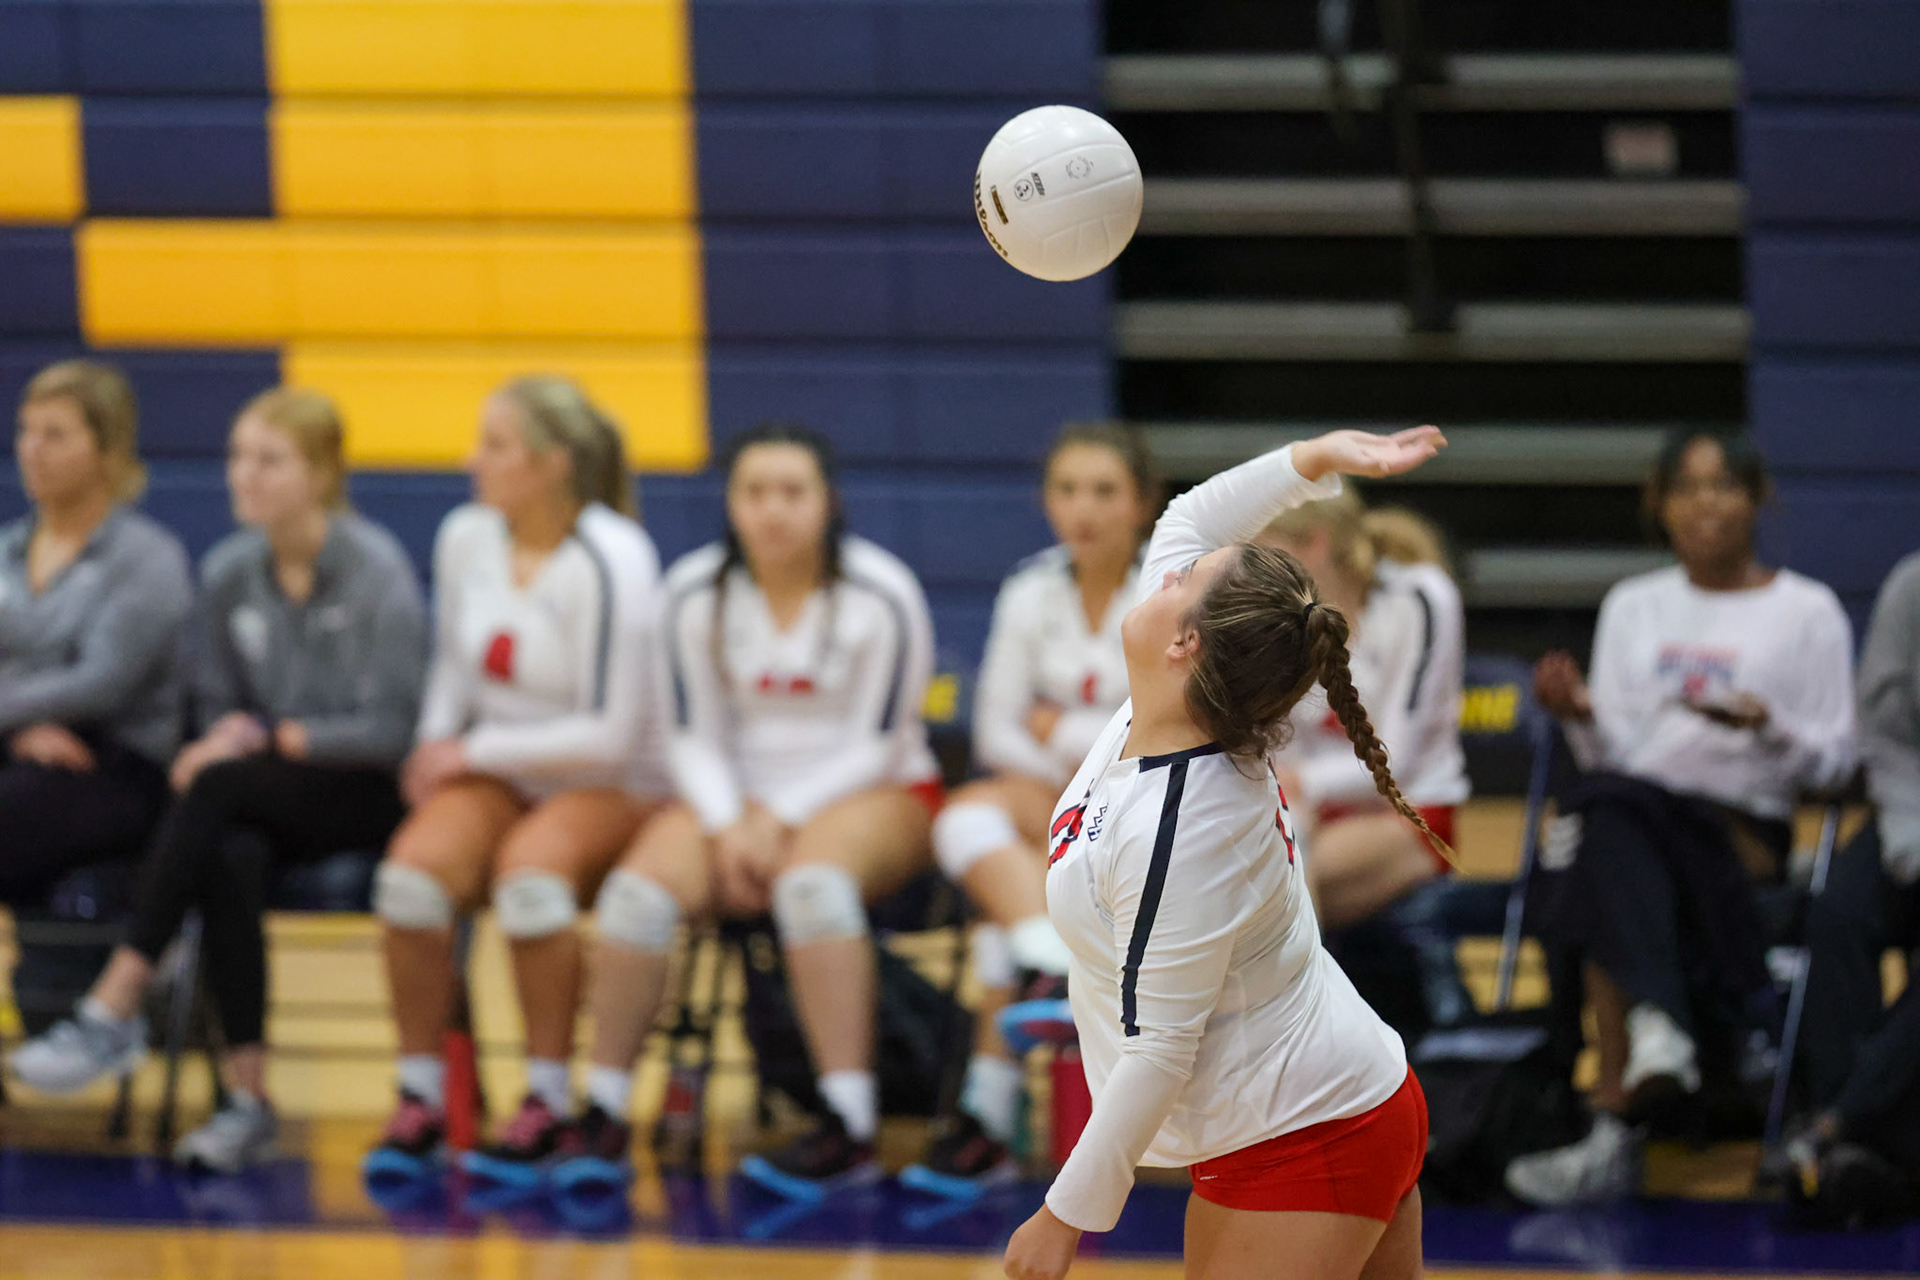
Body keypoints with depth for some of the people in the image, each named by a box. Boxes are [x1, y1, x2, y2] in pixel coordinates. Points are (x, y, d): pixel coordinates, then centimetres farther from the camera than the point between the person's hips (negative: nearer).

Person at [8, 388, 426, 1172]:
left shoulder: (376, 571, -12)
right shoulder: (228, 572, 6)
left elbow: (389, 729, -12)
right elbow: (220, 704, 14)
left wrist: (270, 739, -18)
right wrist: (234, 731, -10)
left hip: (365, 792, -4)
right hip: (268, 803, 4)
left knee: (215, 791, -33)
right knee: (228, 862, -33)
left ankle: (116, 1010, -32)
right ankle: (247, 1098, -32)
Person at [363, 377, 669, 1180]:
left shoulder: (609, 564, -17)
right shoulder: (466, 538, 2)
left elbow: (610, 736, -18)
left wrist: (474, 751, -12)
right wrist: (435, 746, 2)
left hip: (613, 787, -5)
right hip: (500, 776, 5)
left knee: (528, 869, -37)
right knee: (416, 866, -28)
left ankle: (549, 1098, -22)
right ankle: (420, 1097, -15)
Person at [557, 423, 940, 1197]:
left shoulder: (881, 596, -9)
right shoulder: (696, 592, 2)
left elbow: (877, 746, -7)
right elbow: (696, 737, 5)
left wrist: (780, 816, -16)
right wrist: (729, 825, -12)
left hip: (877, 795, -3)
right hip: (741, 794, 3)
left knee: (811, 879, -38)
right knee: (642, 890, -26)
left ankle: (850, 1131, -40)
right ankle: (604, 1117, -16)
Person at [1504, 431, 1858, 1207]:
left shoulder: (1807, 612, 10)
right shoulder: (1634, 606, 20)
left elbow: (1836, 762, 4)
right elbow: (1614, 756, 13)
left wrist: (1769, 727, -15)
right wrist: (1580, 716, -9)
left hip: (1745, 829, -3)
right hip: (1634, 817, 3)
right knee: (1608, 811, -38)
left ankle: (1615, 1125, -46)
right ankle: (1659, 1034, -59)